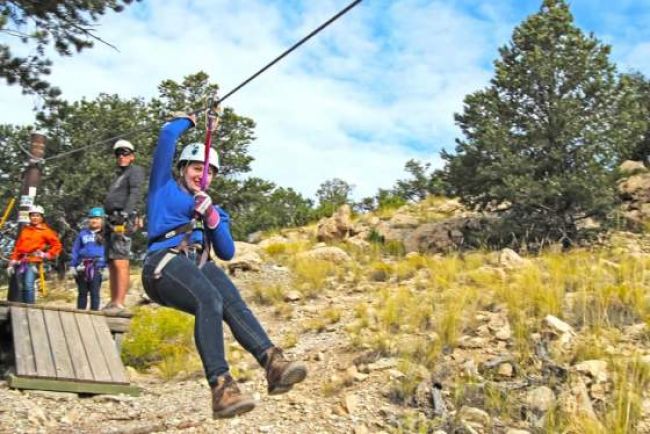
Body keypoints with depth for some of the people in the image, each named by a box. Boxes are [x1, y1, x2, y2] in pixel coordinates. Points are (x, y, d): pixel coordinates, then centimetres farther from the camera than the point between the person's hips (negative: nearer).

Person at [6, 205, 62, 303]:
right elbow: (17, 247, 17)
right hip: (20, 262, 5)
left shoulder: (45, 231, 5)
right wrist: (12, 262, 11)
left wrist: (47, 255, -5)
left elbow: (57, 245, 5)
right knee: (17, 287, 5)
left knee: (28, 285, -19)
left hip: (33, 262, -5)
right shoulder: (25, 230, 18)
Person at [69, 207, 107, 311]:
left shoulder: (104, 235, 6)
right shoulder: (83, 233, 13)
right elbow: (75, 250, 13)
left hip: (97, 266, -3)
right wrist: (72, 265, 6)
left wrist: (106, 267, -7)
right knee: (82, 292, 8)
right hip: (82, 266, 3)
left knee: (94, 292, -2)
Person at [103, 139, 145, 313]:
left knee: (120, 262, -17)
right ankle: (113, 302, 9)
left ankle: (119, 304, -22)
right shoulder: (119, 175, 29)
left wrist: (126, 214, -24)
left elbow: (135, 194, -12)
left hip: (123, 220, -9)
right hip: (112, 220, 9)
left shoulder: (135, 171, 4)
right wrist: (108, 223, 17)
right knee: (111, 264, 7)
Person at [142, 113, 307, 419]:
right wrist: (188, 121, 31)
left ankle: (273, 362, -50)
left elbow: (227, 253, 18)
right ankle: (221, 388, -47)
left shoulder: (213, 210, 31)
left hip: (199, 266, 5)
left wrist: (213, 219, 5)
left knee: (232, 302, -30)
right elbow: (167, 136, 12)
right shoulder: (165, 187, 19)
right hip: (165, 265, -4)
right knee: (210, 301, -35)